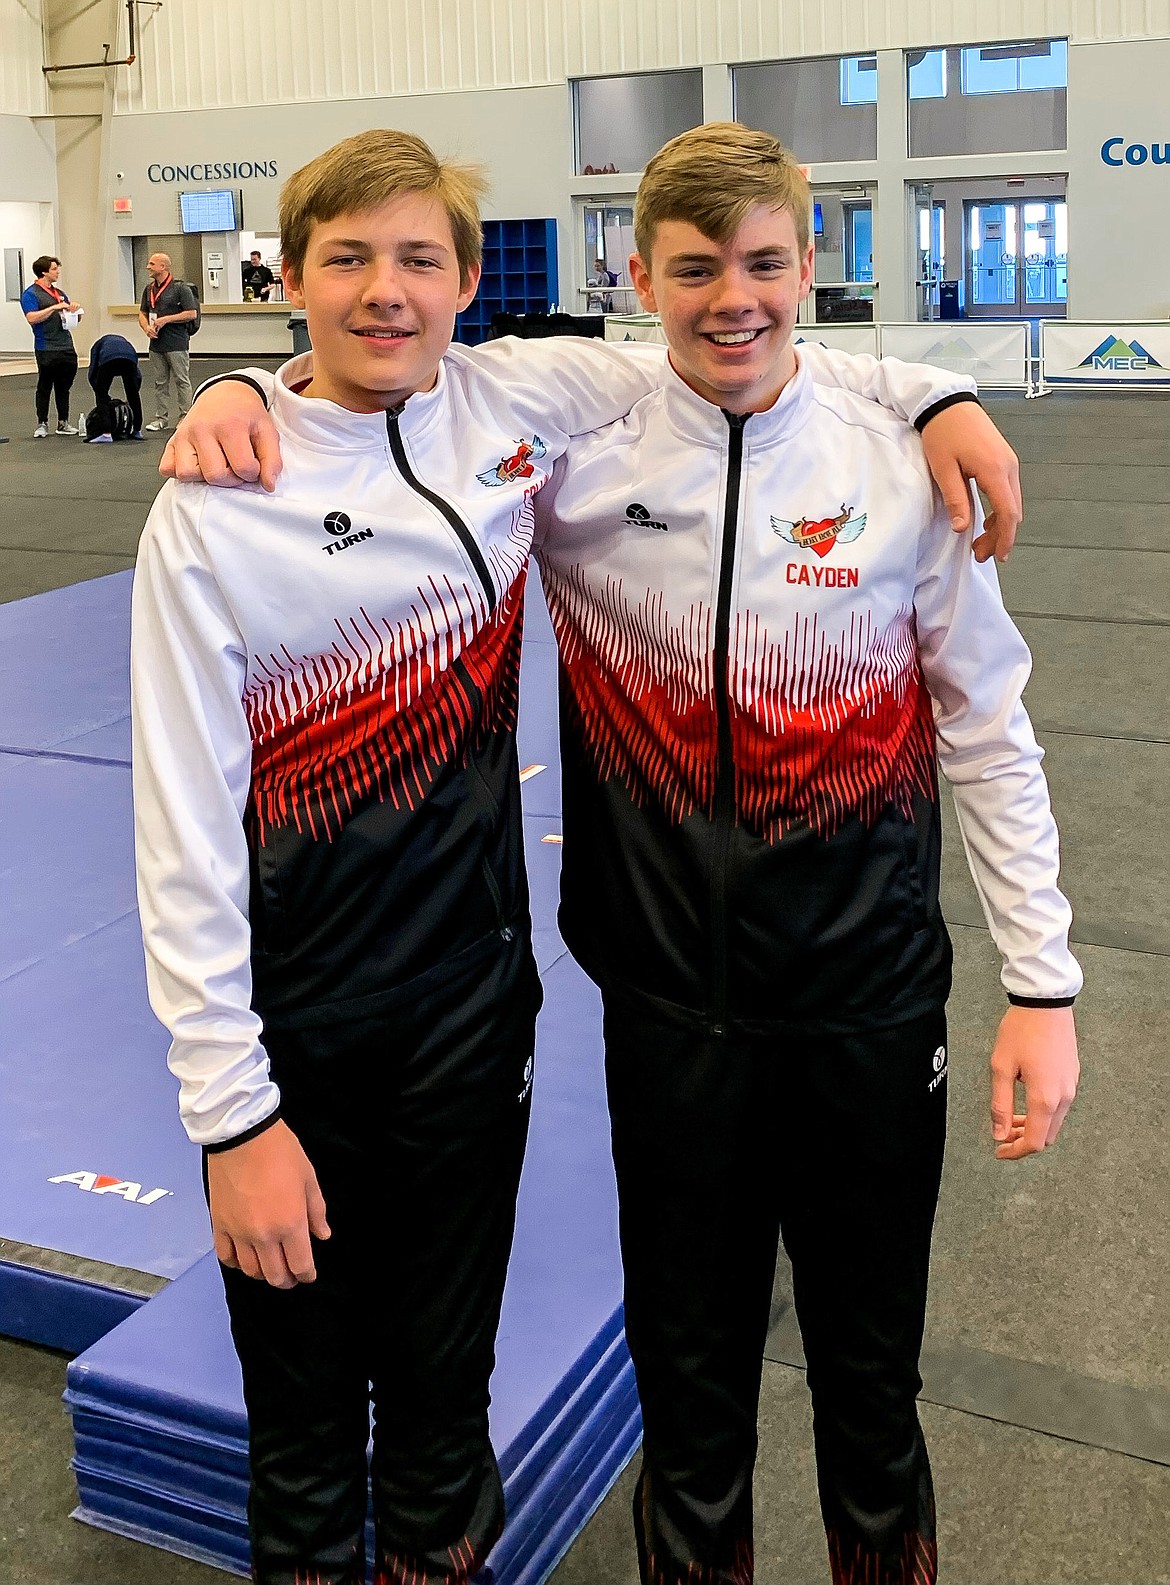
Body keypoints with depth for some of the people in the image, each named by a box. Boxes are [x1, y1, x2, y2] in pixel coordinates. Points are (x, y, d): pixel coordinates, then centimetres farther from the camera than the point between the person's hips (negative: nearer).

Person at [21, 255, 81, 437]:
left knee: (64, 387, 11)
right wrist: (54, 307, -21)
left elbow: (73, 319, 24)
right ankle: (42, 424, 6)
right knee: (44, 388, 0)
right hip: (46, 349, -6)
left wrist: (74, 309, 2)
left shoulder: (60, 293, 17)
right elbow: (32, 318, -19)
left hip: (66, 347, 7)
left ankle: (63, 422, 18)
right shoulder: (31, 293, -4)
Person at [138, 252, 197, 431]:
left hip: (177, 343, -7)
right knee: (160, 382, 10)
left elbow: (192, 314, -12)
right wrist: (147, 328, -2)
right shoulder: (149, 289, 13)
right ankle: (160, 418, 15)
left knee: (182, 381, -2)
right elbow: (142, 313, 20)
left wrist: (166, 319, -15)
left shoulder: (180, 287, -7)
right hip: (156, 342, 7)